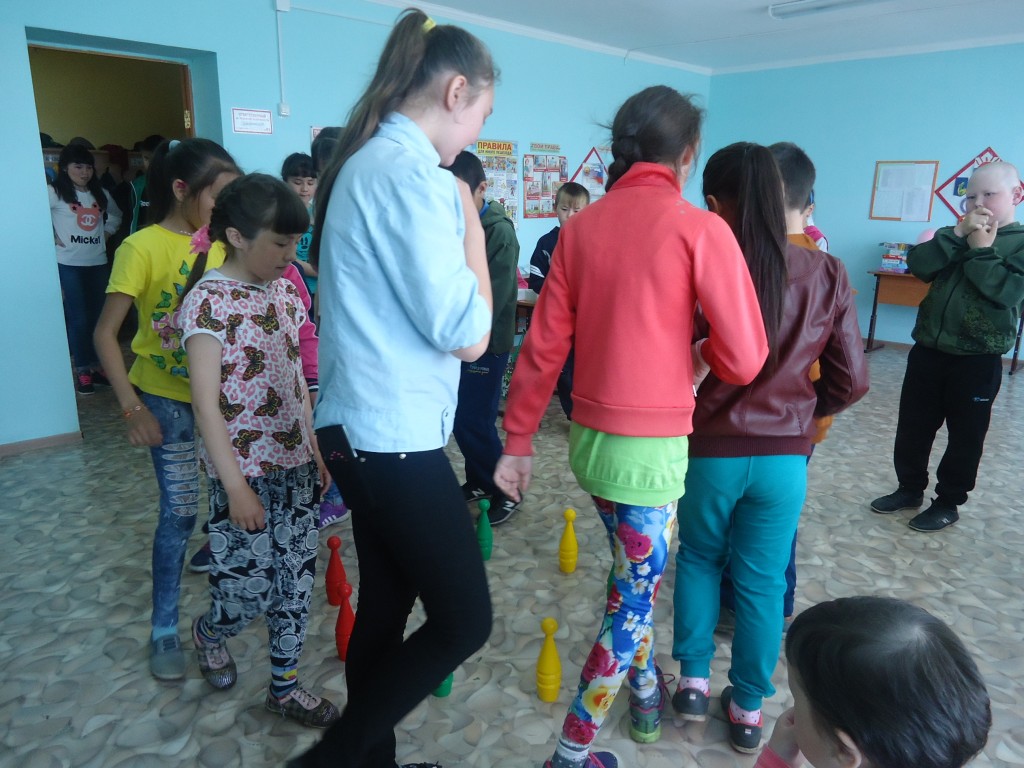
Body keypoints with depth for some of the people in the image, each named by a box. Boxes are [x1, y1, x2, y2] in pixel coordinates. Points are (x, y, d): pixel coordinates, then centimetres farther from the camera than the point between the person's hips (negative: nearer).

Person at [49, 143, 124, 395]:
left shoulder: (100, 193, 11)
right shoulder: (54, 192, -5)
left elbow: (115, 214, 27)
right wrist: (52, 238, -10)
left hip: (98, 262, 5)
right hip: (69, 264, -4)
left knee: (97, 316, 9)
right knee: (79, 318, -3)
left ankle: (96, 364, 21)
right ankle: (83, 370, 7)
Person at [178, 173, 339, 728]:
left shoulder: (285, 293, 5)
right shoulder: (207, 301, -14)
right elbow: (206, 404, -15)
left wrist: (315, 447, 12)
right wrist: (236, 487, -17)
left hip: (295, 464, 6)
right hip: (245, 472, -6)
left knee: (297, 582, 12)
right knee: (248, 591, 4)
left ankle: (284, 687, 30)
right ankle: (208, 633, 40)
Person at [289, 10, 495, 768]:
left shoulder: (365, 161, 12)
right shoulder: (412, 172, -18)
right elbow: (466, 333, -18)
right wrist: (472, 225, -8)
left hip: (365, 431, 10)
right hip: (394, 439, -10)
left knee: (384, 606, 20)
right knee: (464, 621, 5)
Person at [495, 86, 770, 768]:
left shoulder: (581, 226, 0)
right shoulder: (700, 229, -13)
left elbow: (544, 345, 0)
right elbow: (744, 360, -14)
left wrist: (518, 439, 7)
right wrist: (694, 352, 8)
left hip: (590, 437, 6)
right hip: (652, 447, -5)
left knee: (636, 573, 28)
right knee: (635, 596, 12)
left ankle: (644, 686, 47)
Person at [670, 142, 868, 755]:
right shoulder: (826, 275, -7)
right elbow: (850, 381, -2)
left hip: (708, 451, -1)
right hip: (784, 456, 2)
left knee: (699, 558, 23)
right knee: (762, 581, 15)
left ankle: (694, 680, 29)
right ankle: (748, 708, 30)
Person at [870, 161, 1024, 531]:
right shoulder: (956, 235, 8)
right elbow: (917, 265, -9)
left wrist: (981, 249, -15)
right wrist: (957, 235, -16)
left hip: (978, 360, -4)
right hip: (928, 351, 4)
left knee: (965, 436, 8)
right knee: (912, 426, 12)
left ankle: (948, 503, 21)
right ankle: (909, 489, 28)